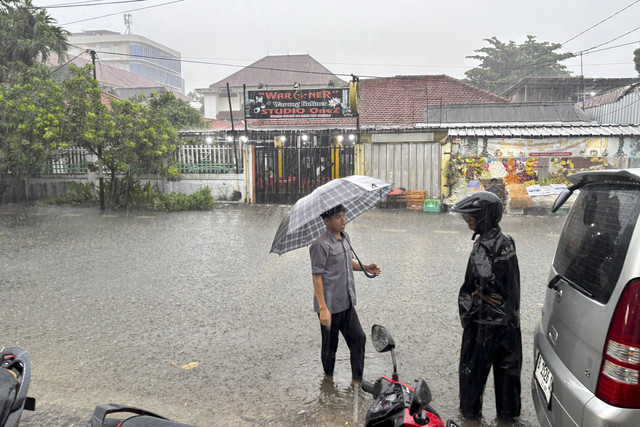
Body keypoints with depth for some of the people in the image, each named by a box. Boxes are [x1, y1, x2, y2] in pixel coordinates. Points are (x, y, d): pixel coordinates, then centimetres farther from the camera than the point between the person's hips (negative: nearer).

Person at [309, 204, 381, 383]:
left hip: (347, 303, 8)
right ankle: (328, 380, 30)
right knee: (330, 345, 9)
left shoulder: (345, 238, 8)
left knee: (358, 338, 8)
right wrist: (323, 308, -22)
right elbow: (317, 277, -19)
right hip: (330, 306, -7)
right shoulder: (320, 245, -18)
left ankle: (357, 380, 21)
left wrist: (366, 267, 3)